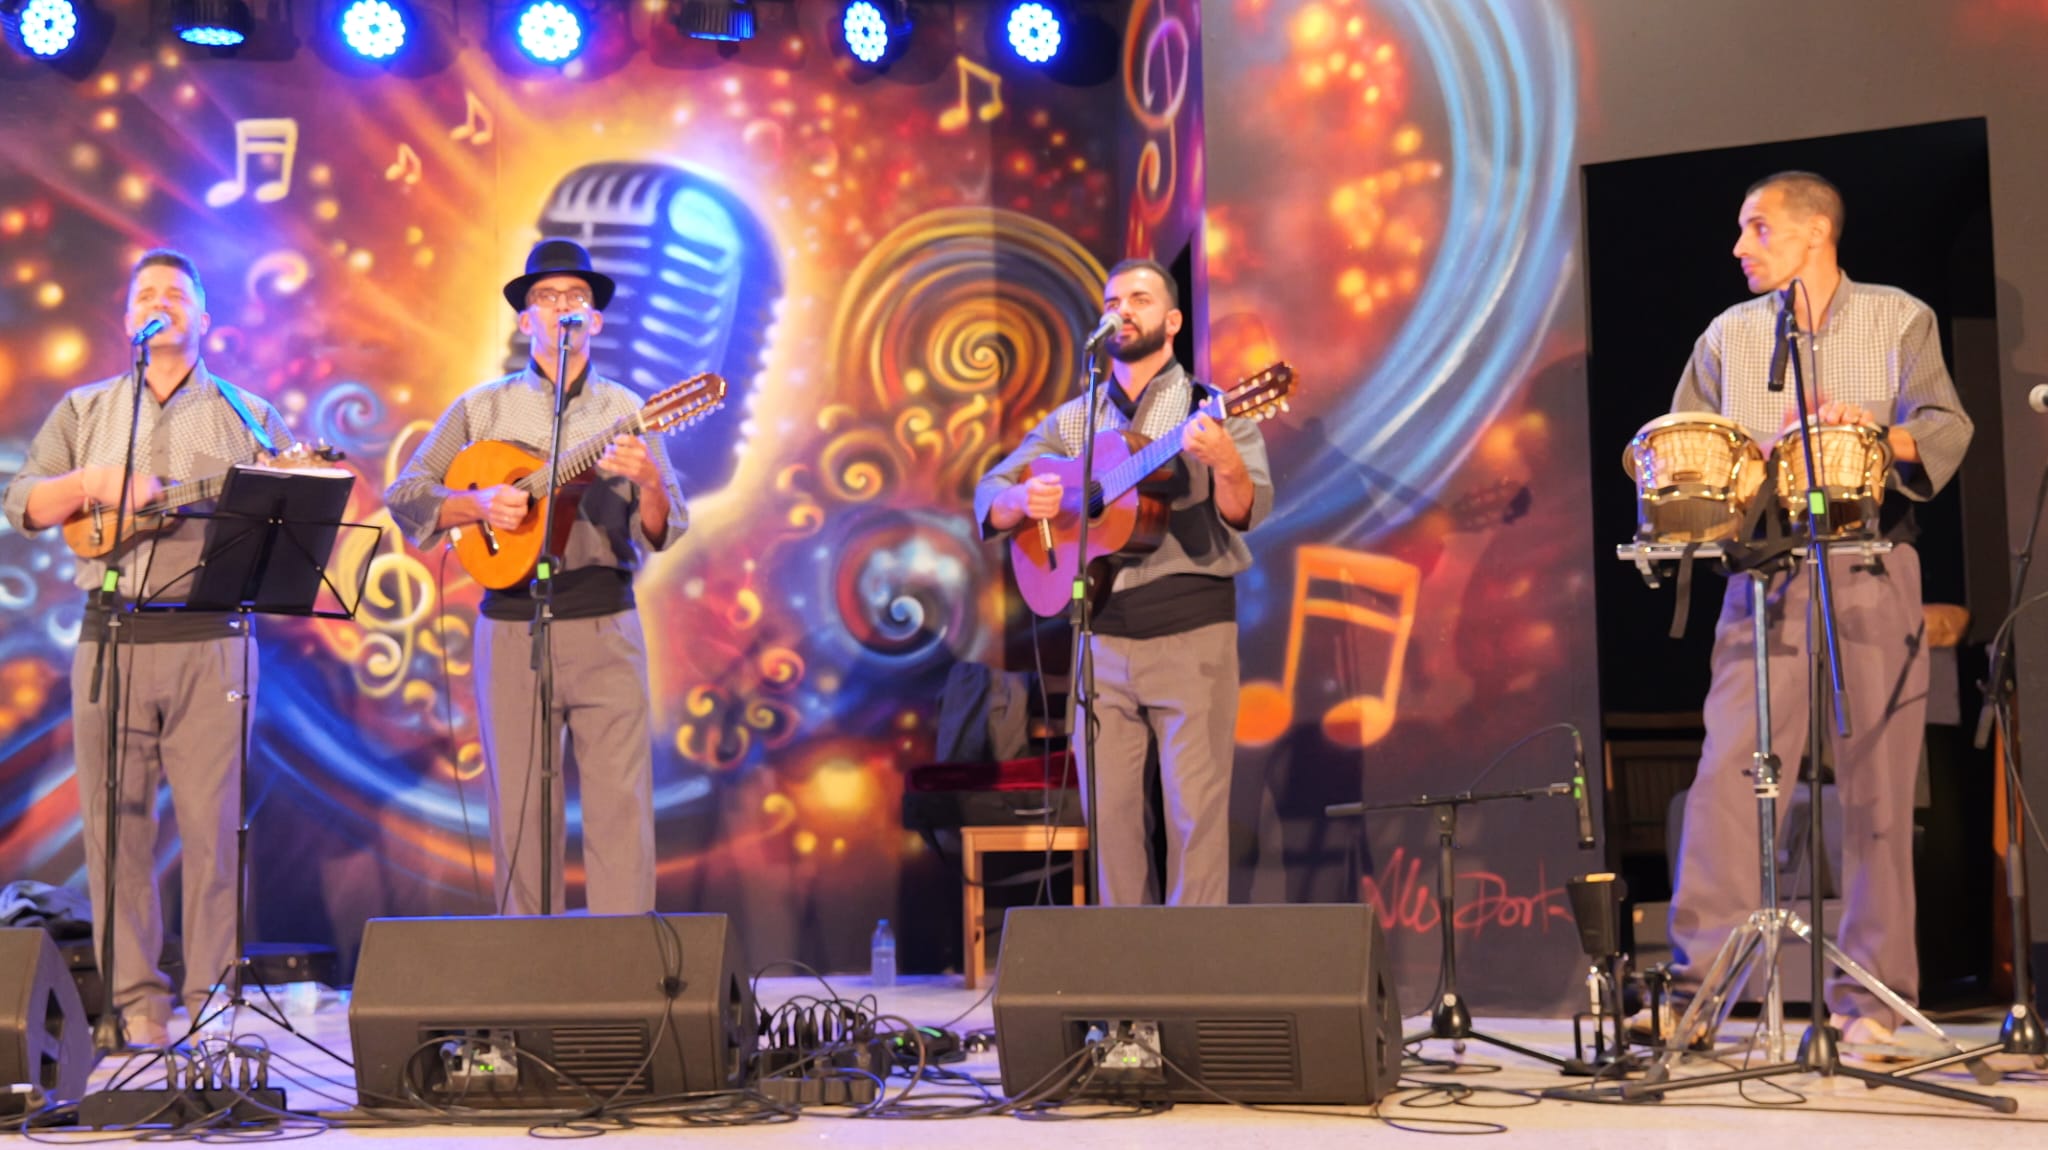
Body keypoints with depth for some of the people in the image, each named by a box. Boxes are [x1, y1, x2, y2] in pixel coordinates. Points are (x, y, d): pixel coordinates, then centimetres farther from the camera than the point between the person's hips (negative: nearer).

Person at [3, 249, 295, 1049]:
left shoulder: (245, 416, 12)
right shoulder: (85, 410, 16)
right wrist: (93, 483, -10)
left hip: (209, 638, -1)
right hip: (111, 637, 2)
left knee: (211, 819, -4)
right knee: (115, 820, 1)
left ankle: (211, 998, 3)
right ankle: (134, 1001, 8)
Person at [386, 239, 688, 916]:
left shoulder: (624, 411, 9)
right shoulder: (483, 408, 10)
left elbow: (661, 535, 3)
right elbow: (404, 496, 7)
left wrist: (651, 485, -19)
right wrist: (478, 505, -9)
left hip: (605, 624, 0)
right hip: (512, 625, 0)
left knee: (622, 801, -6)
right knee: (520, 806, 3)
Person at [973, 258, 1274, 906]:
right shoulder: (1073, 421, 14)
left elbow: (1247, 512, -10)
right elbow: (988, 497, 12)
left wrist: (1227, 465, -33)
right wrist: (1023, 500, -11)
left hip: (1190, 630, -3)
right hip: (1102, 635, 3)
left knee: (1194, 808, -5)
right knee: (1108, 809, 4)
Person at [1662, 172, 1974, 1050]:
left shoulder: (1898, 321, 7)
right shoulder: (1728, 337, 15)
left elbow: (1946, 430, -5)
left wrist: (1876, 430, -26)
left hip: (1873, 576, -2)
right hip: (1764, 578, 2)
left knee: (1877, 789, -2)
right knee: (1730, 773, -9)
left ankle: (1870, 998, 6)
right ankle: (1696, 986, -8)